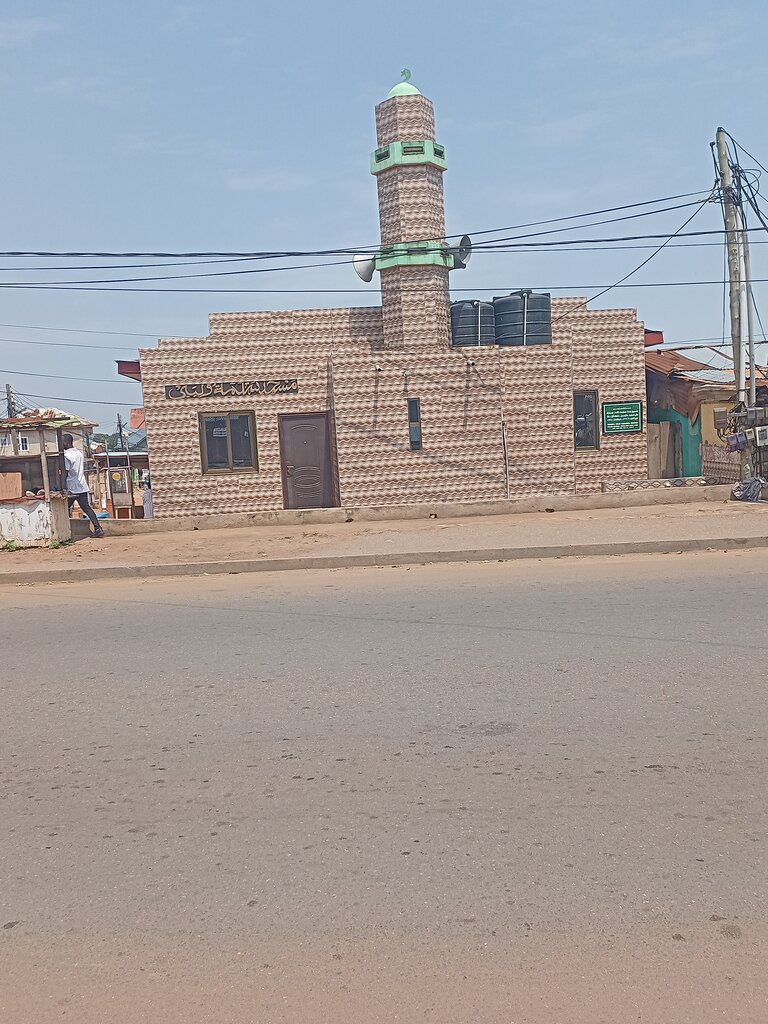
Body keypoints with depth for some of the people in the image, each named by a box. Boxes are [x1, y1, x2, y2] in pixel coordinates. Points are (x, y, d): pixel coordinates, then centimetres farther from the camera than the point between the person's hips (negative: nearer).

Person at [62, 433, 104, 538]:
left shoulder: (67, 456, -13)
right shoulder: (79, 453, 10)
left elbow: (65, 473, -16)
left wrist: (65, 489, -15)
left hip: (72, 489, -7)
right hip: (82, 487, 7)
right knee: (87, 508, 4)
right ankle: (98, 529, -5)